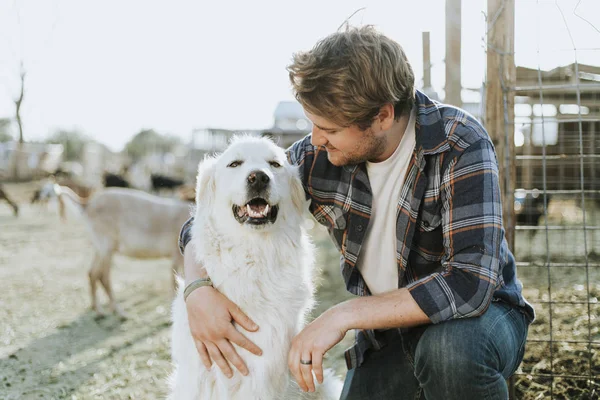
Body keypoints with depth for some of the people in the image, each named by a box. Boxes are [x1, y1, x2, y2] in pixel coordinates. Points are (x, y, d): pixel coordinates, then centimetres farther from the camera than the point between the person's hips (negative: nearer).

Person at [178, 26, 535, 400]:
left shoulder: (459, 146, -25)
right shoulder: (316, 156, -12)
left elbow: (470, 284, -35)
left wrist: (344, 315, -35)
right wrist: (199, 290, -25)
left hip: (480, 314, -4)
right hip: (387, 329, 5)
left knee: (450, 348, -37)